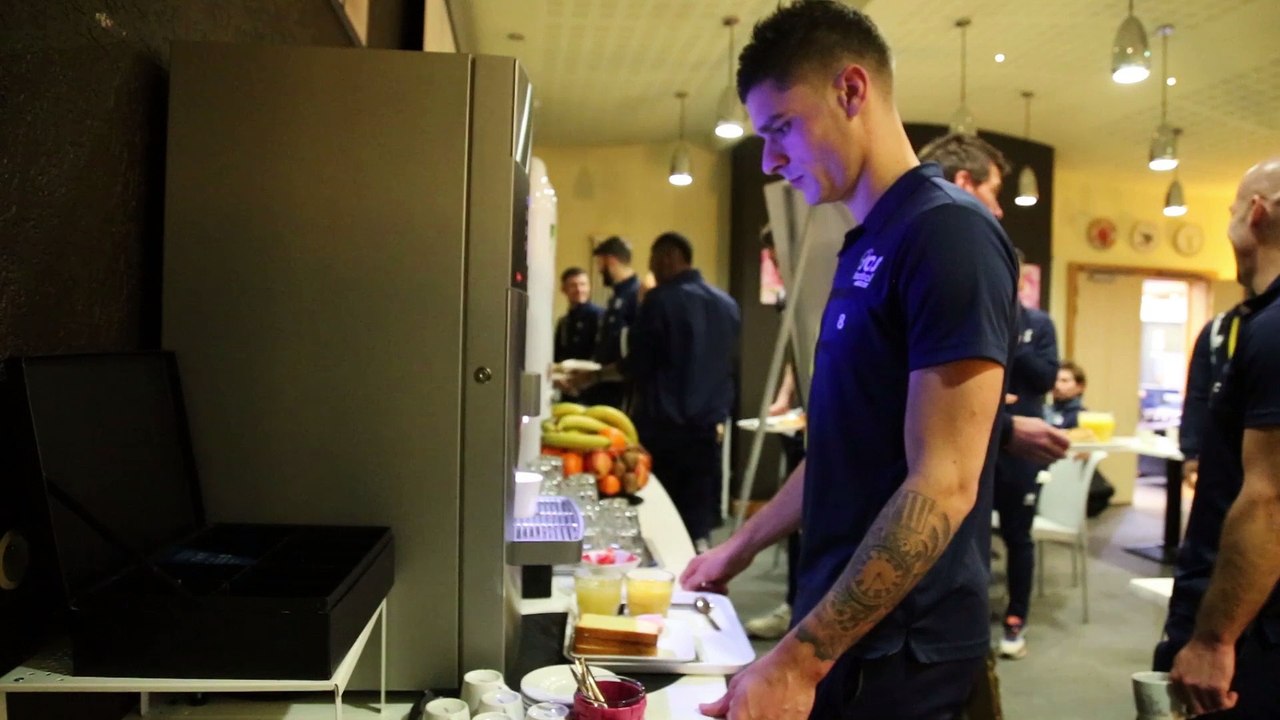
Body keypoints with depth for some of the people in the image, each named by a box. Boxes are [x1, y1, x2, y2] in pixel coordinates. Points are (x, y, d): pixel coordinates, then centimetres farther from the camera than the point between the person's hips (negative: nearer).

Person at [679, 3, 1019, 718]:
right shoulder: (865, 246, 9)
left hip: (899, 650, -8)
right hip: (844, 630, 8)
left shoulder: (948, 232, -18)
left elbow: (944, 483, -24)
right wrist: (740, 548, 21)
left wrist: (800, 658, -24)